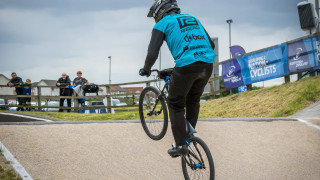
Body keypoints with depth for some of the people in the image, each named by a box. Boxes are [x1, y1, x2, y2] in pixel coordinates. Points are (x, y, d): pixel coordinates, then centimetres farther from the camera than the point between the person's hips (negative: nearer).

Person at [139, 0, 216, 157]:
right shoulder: (193, 19, 26)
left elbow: (152, 54, 0)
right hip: (207, 65, 6)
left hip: (186, 66, -5)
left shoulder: (162, 24, 9)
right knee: (193, 100, 28)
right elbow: (211, 45, 27)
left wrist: (146, 70, 18)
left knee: (176, 104, 12)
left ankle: (180, 144, 7)